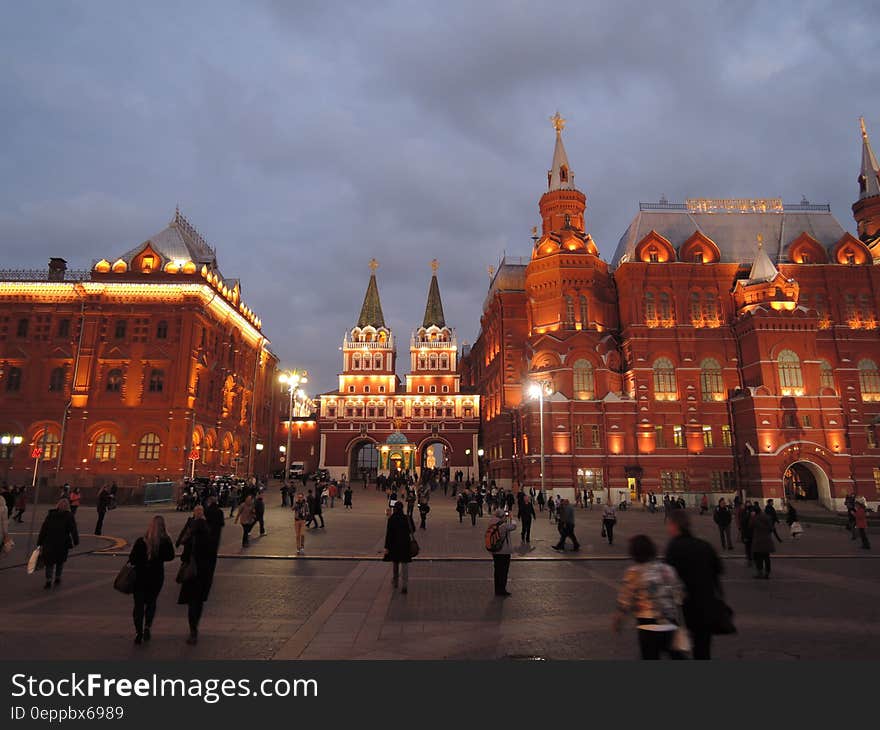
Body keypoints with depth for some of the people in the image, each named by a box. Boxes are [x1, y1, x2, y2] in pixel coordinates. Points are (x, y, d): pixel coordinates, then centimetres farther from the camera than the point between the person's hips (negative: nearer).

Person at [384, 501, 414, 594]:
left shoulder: (391, 519, -13)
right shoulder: (408, 518, -8)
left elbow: (388, 534, -12)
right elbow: (411, 530, 3)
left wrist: (386, 547, -8)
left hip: (394, 545, 0)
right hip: (405, 545, 0)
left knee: (395, 565, 21)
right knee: (404, 567, 4)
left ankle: (395, 583, 35)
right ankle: (404, 586, -5)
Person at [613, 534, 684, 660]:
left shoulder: (634, 573, -11)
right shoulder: (668, 569, 3)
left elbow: (624, 603, -9)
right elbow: (679, 598, 7)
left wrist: (617, 621, 5)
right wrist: (677, 619, 20)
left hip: (648, 627, -5)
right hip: (670, 625, 5)